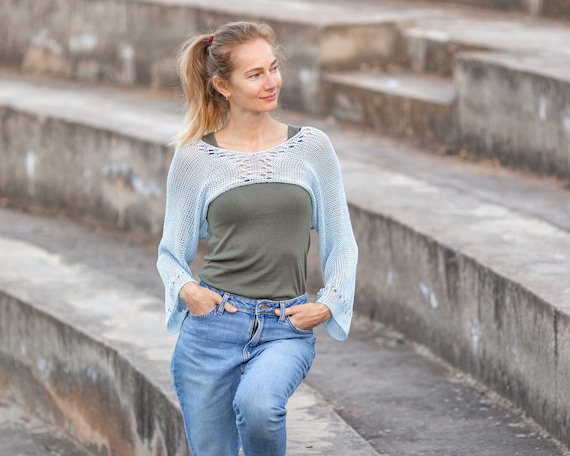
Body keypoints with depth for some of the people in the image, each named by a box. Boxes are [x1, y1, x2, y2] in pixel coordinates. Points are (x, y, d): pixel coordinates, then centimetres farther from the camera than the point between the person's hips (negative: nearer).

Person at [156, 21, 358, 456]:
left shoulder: (312, 147, 4)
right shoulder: (194, 159, 2)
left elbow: (341, 243, 10)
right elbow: (172, 251, 10)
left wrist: (328, 305, -5)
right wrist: (185, 290, -11)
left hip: (287, 328, -1)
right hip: (213, 324, 1)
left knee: (257, 403, -33)